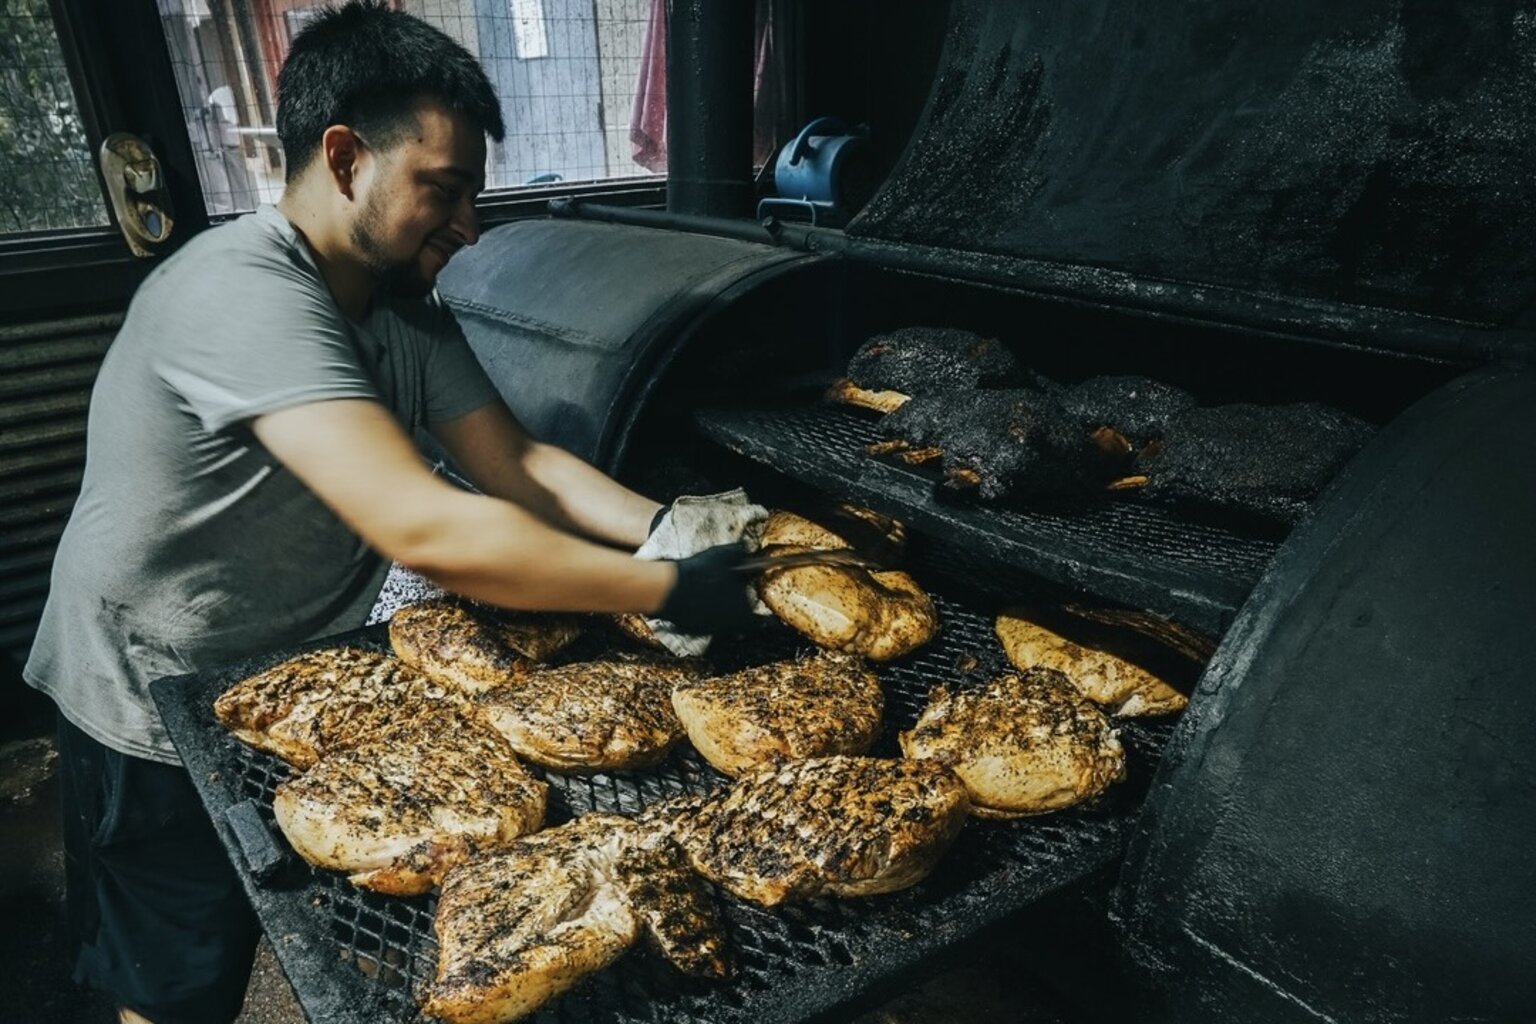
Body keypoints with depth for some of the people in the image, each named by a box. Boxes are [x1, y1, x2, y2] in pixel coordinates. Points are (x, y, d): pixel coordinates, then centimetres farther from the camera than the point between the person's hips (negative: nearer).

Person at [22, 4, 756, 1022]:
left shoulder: (405, 304, -5)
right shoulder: (242, 291, -33)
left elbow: (517, 462, -6)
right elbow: (426, 529, -43)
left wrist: (669, 527, -21)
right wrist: (670, 589, -37)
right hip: (163, 712, -7)